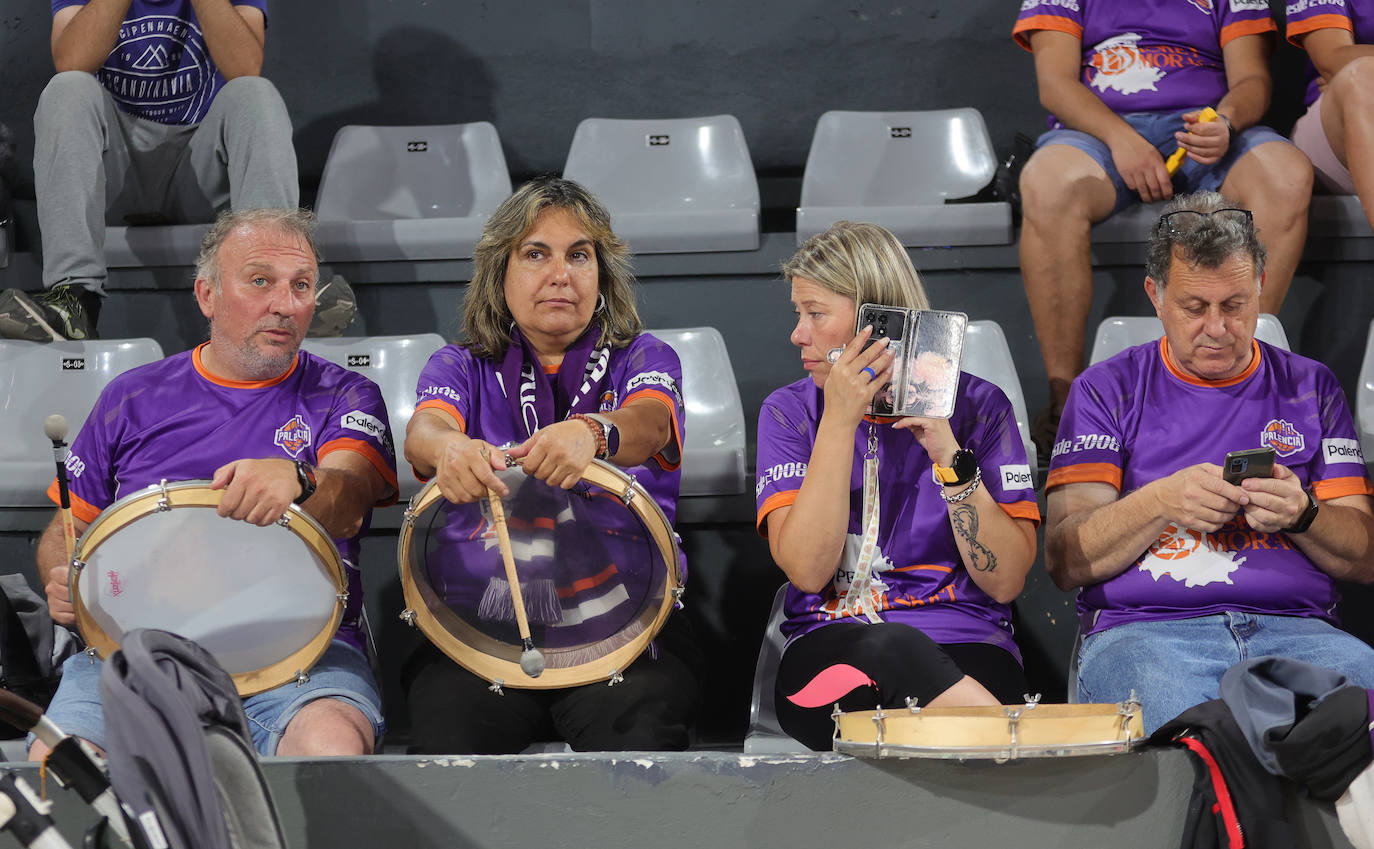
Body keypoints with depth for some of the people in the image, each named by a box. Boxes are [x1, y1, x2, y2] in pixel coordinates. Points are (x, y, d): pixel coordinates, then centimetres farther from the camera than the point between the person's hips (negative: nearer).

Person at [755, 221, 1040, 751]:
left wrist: (950, 458, -12)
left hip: (966, 649, -1)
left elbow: (1006, 581, -1)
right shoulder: (790, 413, 8)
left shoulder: (975, 405, 6)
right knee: (890, 648, -35)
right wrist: (840, 422, -11)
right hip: (831, 644, 1)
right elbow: (807, 571, -7)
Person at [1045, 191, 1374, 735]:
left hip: (1294, 628, 3)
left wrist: (1301, 515, -9)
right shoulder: (1107, 390, 13)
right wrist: (1160, 502, -14)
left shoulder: (1310, 388, 20)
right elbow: (1065, 561, 3)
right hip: (1142, 628, -2)